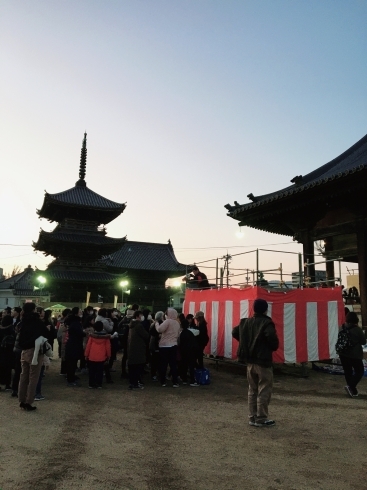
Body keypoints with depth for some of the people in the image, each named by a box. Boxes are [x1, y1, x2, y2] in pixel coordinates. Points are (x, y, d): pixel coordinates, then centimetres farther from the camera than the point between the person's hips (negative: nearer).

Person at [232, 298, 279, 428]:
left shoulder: (246, 322, 7)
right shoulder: (267, 323, -15)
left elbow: (235, 332, 15)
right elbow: (272, 337, -29)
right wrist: (274, 347, -8)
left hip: (250, 361, 7)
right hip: (263, 361, -7)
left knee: (252, 390, 15)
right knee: (264, 390, 3)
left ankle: (252, 417, 21)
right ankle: (261, 419, 9)